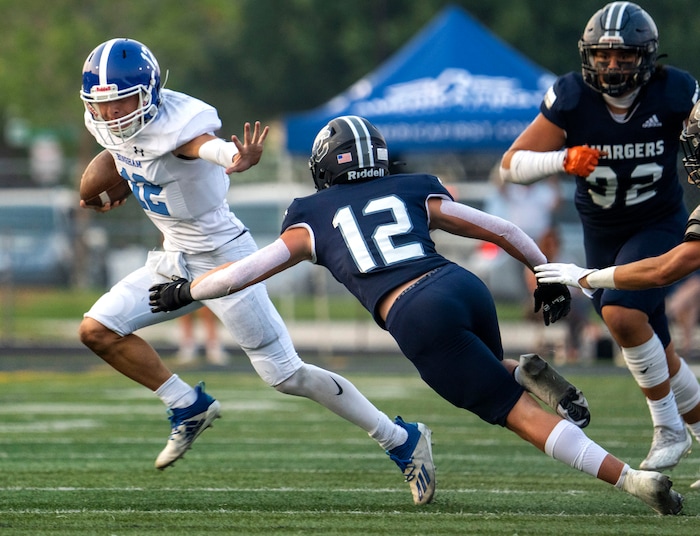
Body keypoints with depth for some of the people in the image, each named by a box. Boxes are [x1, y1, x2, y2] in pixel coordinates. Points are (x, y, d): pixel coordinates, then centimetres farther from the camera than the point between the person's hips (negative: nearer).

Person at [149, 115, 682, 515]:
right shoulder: (415, 193, 24)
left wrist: (183, 292, 35)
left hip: (420, 319, -4)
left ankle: (633, 479, -15)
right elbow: (503, 230, 21)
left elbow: (241, 272, 20)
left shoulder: (313, 221, 19)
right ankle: (525, 371, -1)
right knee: (486, 374, 35)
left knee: (523, 415, 0)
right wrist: (547, 276, 32)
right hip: (467, 288, 4)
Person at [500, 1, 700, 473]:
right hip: (602, 233, 3)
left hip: (659, 226, -3)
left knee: (621, 313, -26)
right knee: (655, 350, 9)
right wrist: (565, 160, -34)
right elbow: (512, 165, -16)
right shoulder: (571, 98, -18)